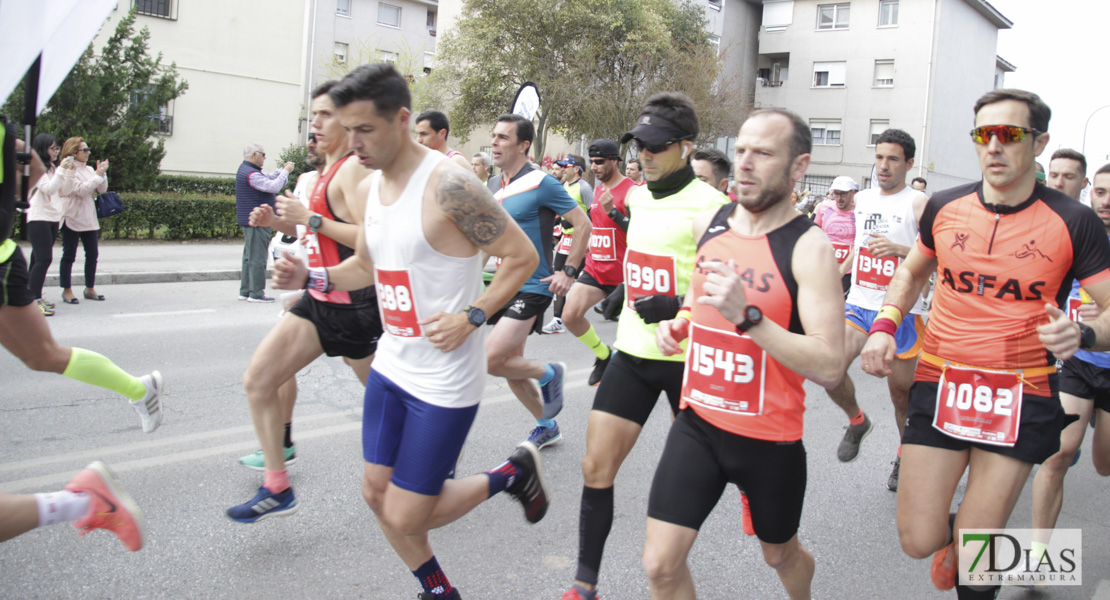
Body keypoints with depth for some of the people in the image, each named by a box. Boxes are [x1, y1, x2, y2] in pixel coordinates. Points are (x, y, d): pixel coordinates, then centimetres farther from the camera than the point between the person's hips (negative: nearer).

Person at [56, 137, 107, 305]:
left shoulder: (89, 169, 13)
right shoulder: (68, 170, -8)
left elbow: (101, 190, 8)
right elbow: (81, 190, -19)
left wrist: (102, 173, -5)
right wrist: (98, 175, -15)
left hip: (89, 218, 7)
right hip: (72, 218, -7)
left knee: (92, 254, 8)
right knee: (69, 255, 0)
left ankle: (90, 288, 18)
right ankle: (66, 291, 6)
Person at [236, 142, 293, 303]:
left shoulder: (245, 170, 16)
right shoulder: (251, 174, -19)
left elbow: (268, 178, 22)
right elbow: (273, 186, -26)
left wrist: (282, 170, 8)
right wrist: (285, 171, -15)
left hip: (250, 222, 11)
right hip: (257, 222, -11)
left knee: (249, 257, 15)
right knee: (257, 258, -7)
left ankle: (245, 291, 20)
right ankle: (256, 293, -5)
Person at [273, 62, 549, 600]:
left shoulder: (449, 187, -20)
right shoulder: (367, 190, 5)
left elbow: (523, 257, -14)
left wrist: (471, 316, -22)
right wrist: (311, 278, 3)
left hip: (445, 382, -8)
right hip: (391, 367, 8)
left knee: (405, 517, -2)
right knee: (376, 493, 14)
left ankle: (513, 475, 20)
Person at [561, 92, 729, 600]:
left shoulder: (708, 205, -15)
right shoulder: (638, 198, 8)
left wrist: (679, 306, -25)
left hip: (687, 358, -6)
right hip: (633, 351, 6)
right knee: (596, 467, 0)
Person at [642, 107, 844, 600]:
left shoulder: (808, 248, -17)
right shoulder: (706, 225, 1)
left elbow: (828, 367, -24)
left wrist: (747, 317, -32)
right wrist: (677, 323, 1)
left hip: (770, 438, -4)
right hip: (698, 422, 4)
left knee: (780, 554, 21)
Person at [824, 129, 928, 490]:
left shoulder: (919, 203, -7)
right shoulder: (862, 199, 10)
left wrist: (899, 249, -28)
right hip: (858, 304, 4)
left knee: (902, 391, 7)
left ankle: (906, 455, 31)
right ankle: (856, 421, 14)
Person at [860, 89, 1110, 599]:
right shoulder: (944, 208, 0)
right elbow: (912, 272, 18)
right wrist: (884, 327, 1)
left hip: (1021, 395, -2)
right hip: (940, 384, 2)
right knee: (918, 542, 3)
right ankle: (953, 530, 39)